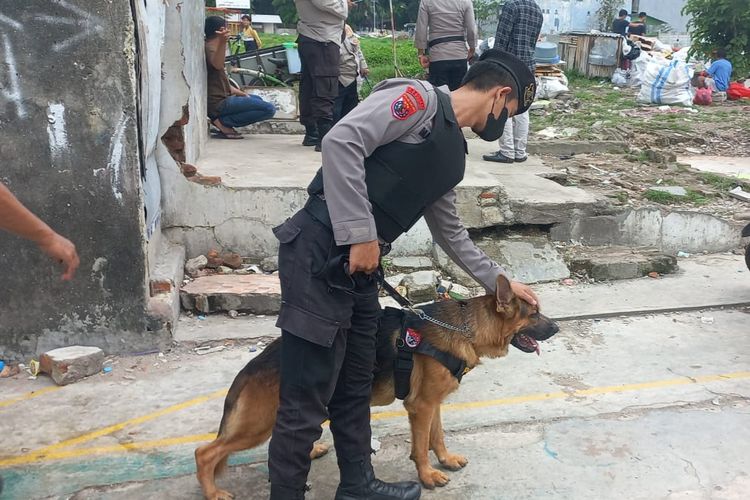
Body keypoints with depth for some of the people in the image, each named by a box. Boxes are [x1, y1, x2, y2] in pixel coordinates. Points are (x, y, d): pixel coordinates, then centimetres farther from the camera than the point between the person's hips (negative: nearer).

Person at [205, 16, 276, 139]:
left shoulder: (211, 46, 20)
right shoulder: (210, 47, -13)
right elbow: (217, 65, -40)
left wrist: (241, 93, 12)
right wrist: (223, 42, -57)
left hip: (221, 97, 11)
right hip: (218, 102, -11)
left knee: (257, 100, 33)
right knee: (269, 109, -16)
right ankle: (223, 121, -13)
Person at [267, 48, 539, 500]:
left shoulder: (451, 154, 19)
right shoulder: (419, 98, -7)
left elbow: (451, 233, 29)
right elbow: (342, 141, -20)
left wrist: (500, 281, 31)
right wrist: (360, 234, -20)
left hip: (359, 266, 9)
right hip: (321, 252, -9)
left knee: (355, 387, 21)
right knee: (306, 403, -1)